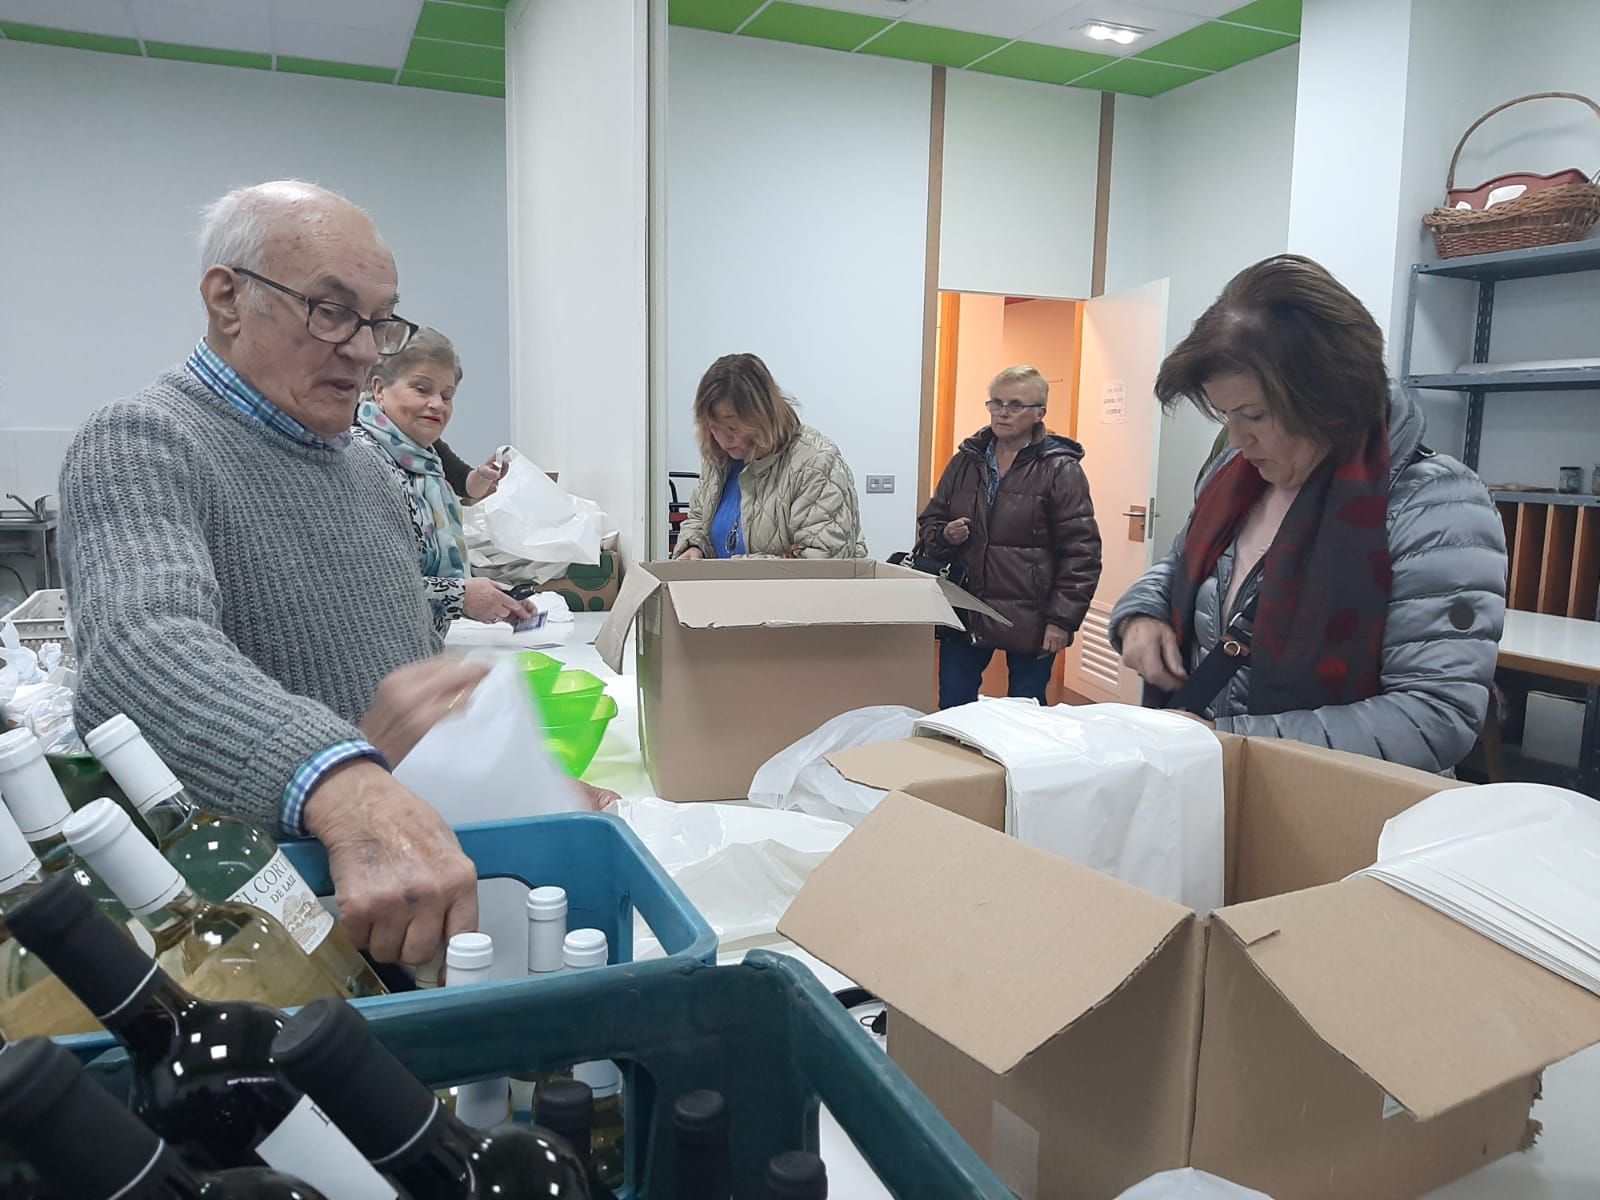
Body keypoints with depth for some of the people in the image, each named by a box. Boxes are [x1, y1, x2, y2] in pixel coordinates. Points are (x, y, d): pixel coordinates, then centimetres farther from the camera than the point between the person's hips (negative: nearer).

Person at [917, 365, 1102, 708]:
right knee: (952, 712, 9)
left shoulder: (1061, 470, -5)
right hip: (965, 614, 4)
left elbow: (1081, 553, -8)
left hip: (1030, 623, -4)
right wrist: (944, 535, -7)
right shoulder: (965, 462, 9)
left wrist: (1062, 619, -13)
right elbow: (928, 524, 17)